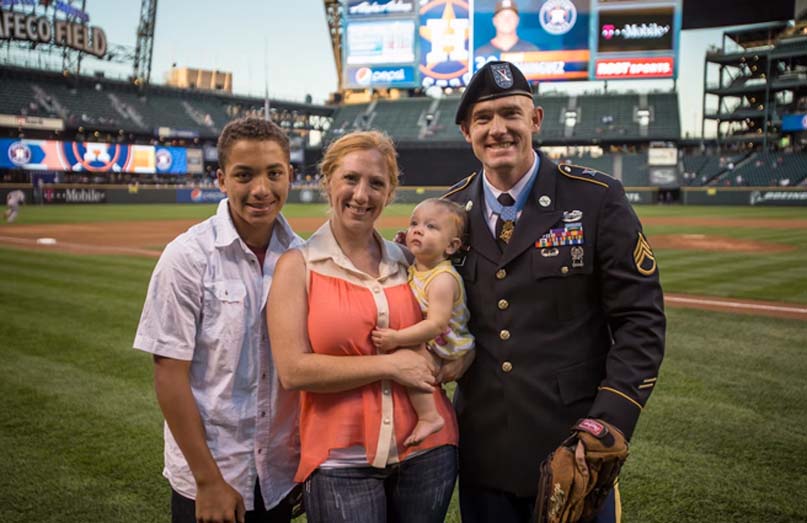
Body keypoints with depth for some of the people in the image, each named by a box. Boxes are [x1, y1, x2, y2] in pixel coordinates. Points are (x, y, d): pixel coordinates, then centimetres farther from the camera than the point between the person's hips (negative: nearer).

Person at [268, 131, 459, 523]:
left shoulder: (407, 262, 6)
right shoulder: (298, 265, -5)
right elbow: (293, 370, -14)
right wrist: (389, 365, -15)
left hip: (428, 450, 4)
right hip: (340, 462, -3)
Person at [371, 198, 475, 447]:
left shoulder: (443, 279, -23)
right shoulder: (414, 267, 3)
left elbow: (436, 325, -30)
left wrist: (397, 338, -33)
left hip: (445, 347, -10)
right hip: (425, 344, 10)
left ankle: (429, 417, -16)